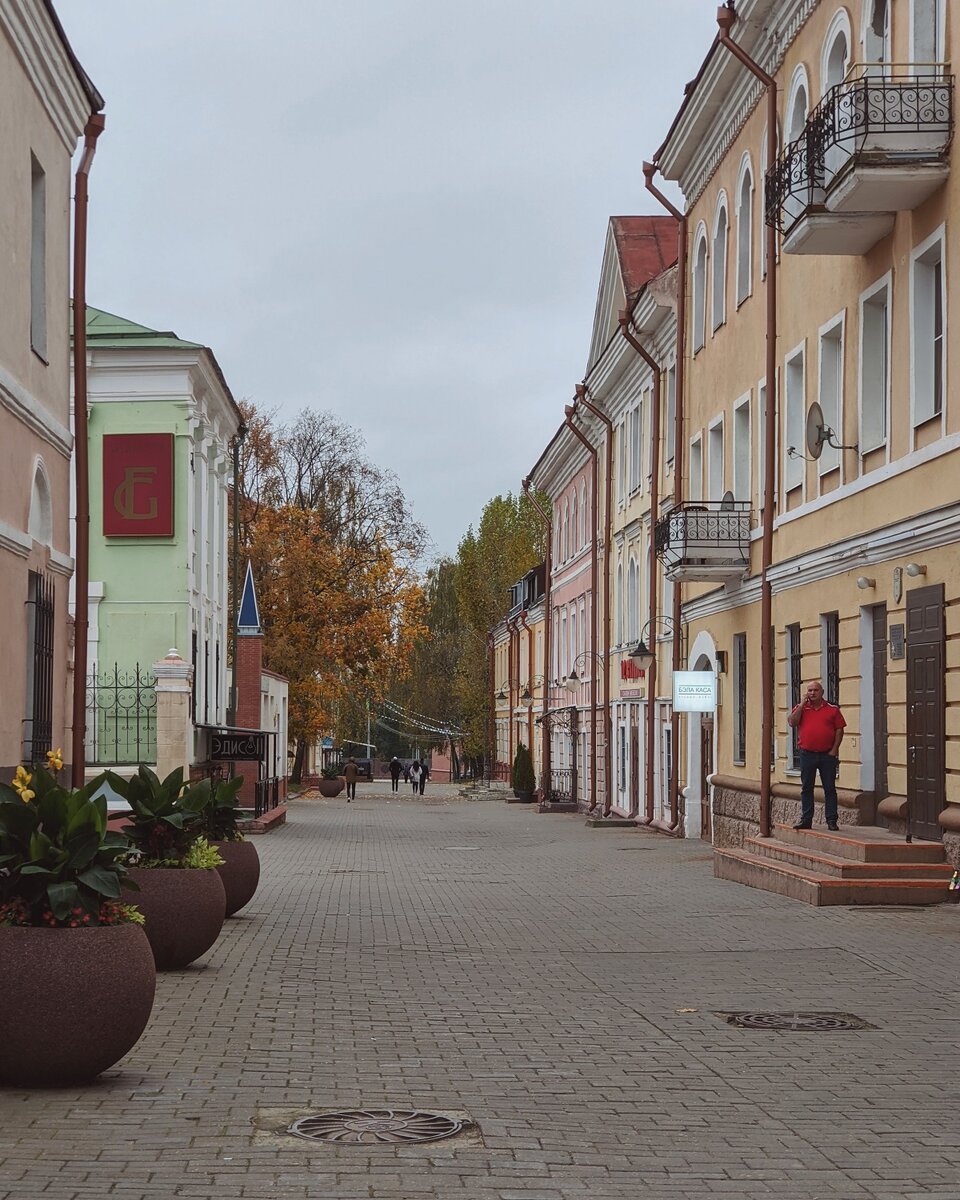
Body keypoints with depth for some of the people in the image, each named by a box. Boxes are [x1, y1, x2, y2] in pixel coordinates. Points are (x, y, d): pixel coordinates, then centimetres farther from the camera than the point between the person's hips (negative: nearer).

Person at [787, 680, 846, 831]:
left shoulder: (832, 709, 4)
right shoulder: (800, 708, 8)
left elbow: (839, 729, 2)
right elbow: (792, 722, -8)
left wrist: (834, 750, -6)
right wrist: (802, 704, -8)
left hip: (827, 755, -2)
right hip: (807, 754, 2)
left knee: (830, 788, 0)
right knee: (806, 788, 7)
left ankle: (831, 820, 3)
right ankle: (806, 820, 13)